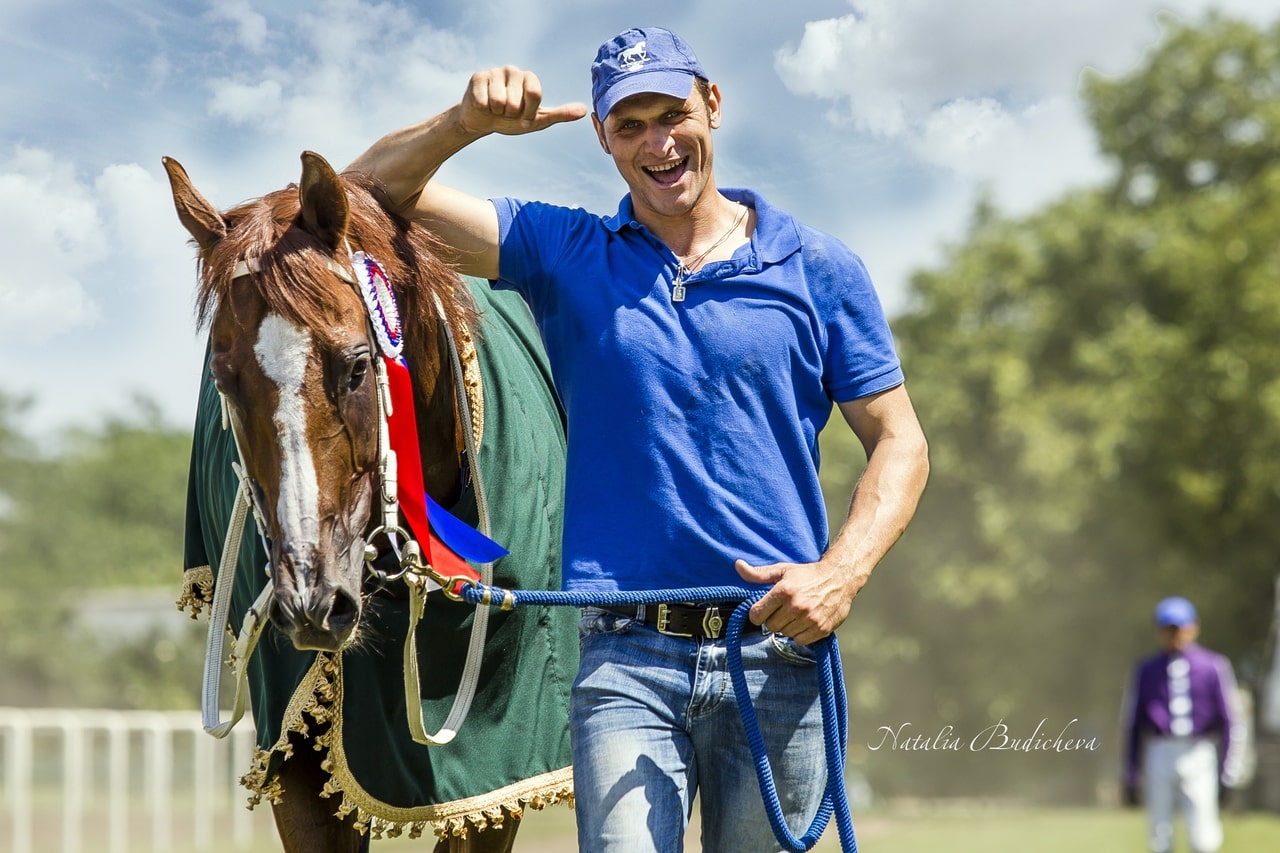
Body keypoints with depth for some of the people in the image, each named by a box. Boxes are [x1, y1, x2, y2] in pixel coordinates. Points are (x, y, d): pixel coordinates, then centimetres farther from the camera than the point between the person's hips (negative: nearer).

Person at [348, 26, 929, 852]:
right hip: (627, 659, 0)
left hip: (779, 655, 1)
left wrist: (843, 571, -11)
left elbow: (900, 441, 7)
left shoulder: (818, 268, 7)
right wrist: (468, 122, -13)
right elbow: (376, 192, 7)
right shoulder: (566, 256, 9)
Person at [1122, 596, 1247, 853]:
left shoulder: (1214, 666, 5)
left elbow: (1231, 719, 3)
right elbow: (1133, 723, 14)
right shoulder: (1146, 670, 10)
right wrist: (1131, 776, 12)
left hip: (1199, 757, -2)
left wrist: (1229, 771, -3)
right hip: (1159, 753, 2)